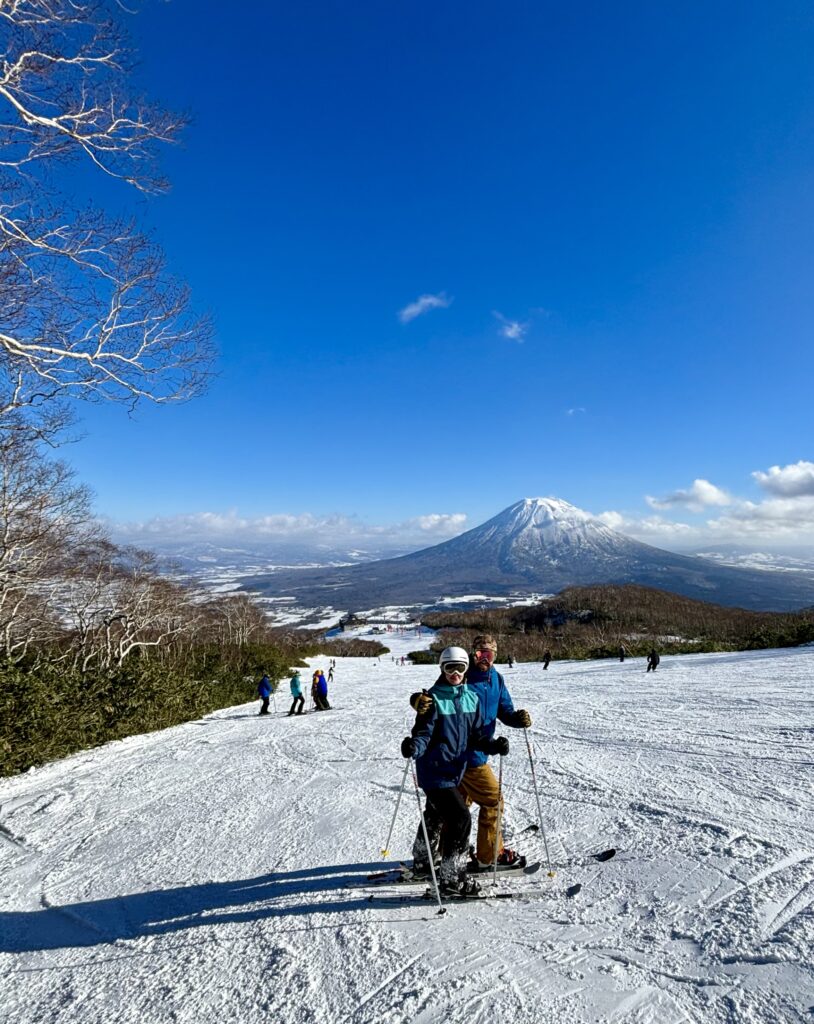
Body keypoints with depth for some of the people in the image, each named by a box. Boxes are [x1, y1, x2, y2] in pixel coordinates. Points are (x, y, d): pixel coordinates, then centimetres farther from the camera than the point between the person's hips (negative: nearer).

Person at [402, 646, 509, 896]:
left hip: (456, 770, 6)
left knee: (438, 818, 20)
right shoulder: (433, 698, -13)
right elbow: (423, 733, -16)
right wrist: (414, 747, -36)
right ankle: (450, 878, 8)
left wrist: (494, 745, -12)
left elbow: (477, 734, 6)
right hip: (435, 770, -6)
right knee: (461, 818, -10)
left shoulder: (472, 698, 3)